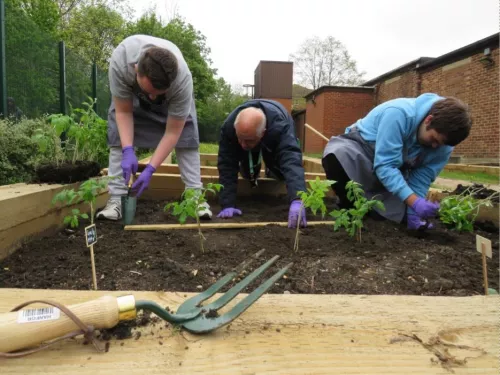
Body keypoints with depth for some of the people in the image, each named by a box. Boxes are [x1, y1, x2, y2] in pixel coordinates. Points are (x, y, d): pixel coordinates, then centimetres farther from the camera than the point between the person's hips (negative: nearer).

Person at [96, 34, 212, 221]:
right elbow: (123, 112, -29)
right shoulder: (119, 61, -43)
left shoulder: (183, 80, -44)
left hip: (171, 94, -1)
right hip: (130, 91, 1)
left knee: (186, 134, -16)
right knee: (118, 134, -14)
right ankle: (116, 198, -10)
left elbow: (172, 133, -36)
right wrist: (128, 151, -40)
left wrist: (150, 169, -39)